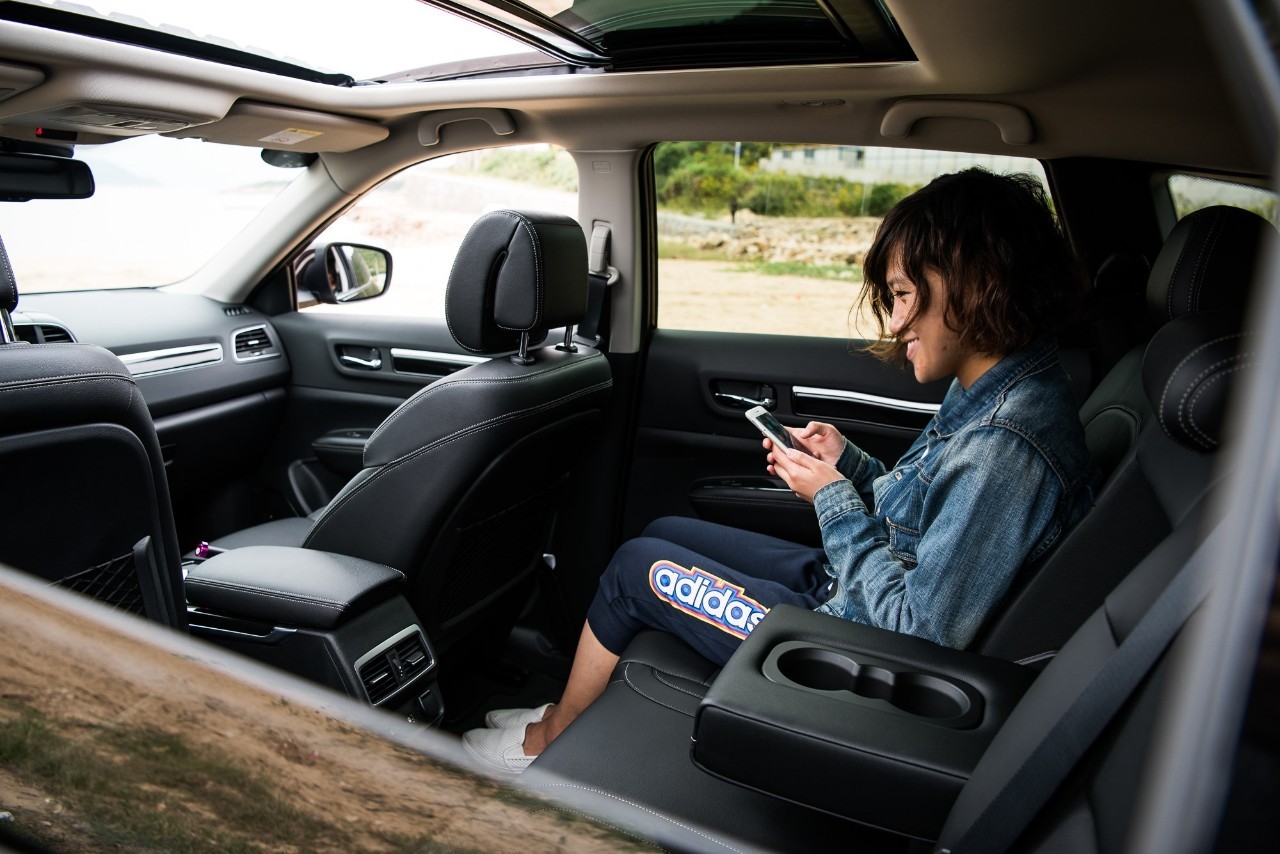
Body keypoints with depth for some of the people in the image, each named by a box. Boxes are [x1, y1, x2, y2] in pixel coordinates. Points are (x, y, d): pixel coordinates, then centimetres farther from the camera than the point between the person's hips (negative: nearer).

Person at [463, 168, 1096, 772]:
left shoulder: (1006, 445, -31)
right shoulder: (987, 388, -1)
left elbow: (919, 633, -28)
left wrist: (834, 501, -19)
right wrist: (850, 465, -2)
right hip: (841, 589, 10)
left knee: (638, 568, -1)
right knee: (662, 533, 14)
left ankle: (547, 739, 26)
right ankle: (580, 705, 30)